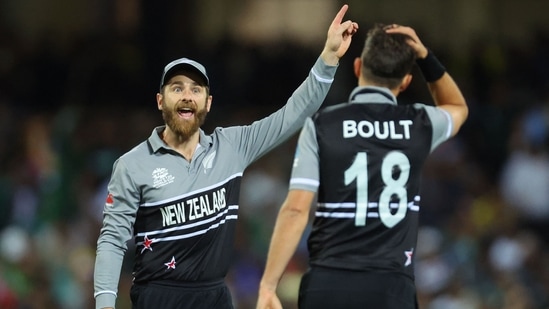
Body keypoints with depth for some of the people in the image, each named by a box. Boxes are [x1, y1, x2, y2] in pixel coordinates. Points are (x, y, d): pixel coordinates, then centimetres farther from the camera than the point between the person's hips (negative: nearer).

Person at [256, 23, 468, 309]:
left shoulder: (321, 125, -1)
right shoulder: (419, 125, 5)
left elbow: (295, 210, -8)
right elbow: (457, 108, 31)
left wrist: (267, 286, -6)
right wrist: (425, 57, 18)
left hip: (328, 285, 0)